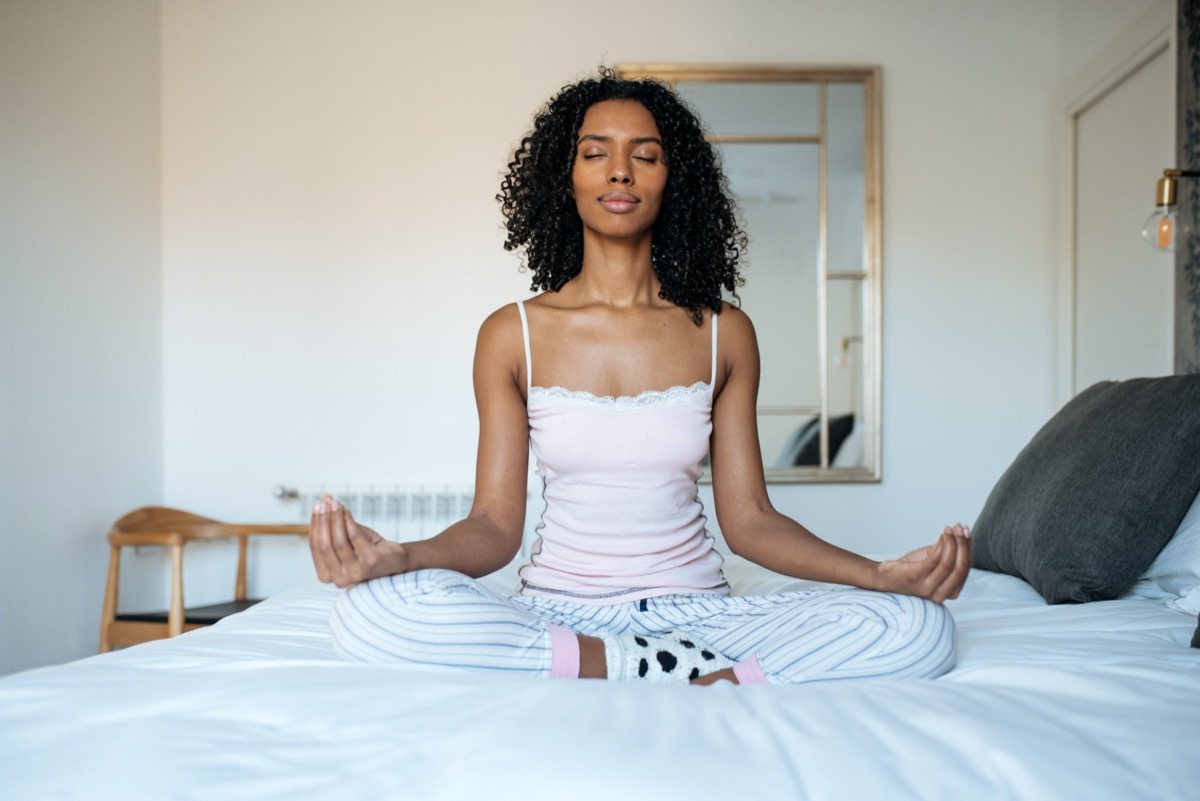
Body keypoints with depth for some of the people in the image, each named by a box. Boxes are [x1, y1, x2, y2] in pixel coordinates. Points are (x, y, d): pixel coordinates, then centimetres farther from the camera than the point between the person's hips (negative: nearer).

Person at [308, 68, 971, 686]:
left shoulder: (723, 333, 5)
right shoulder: (513, 335, 2)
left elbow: (748, 518, 4)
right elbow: (495, 526, -2)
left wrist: (884, 573, -11)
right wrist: (400, 557, -23)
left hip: (692, 609, 1)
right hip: (555, 611, 0)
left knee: (919, 629, -23)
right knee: (372, 611, -31)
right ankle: (703, 676, -21)